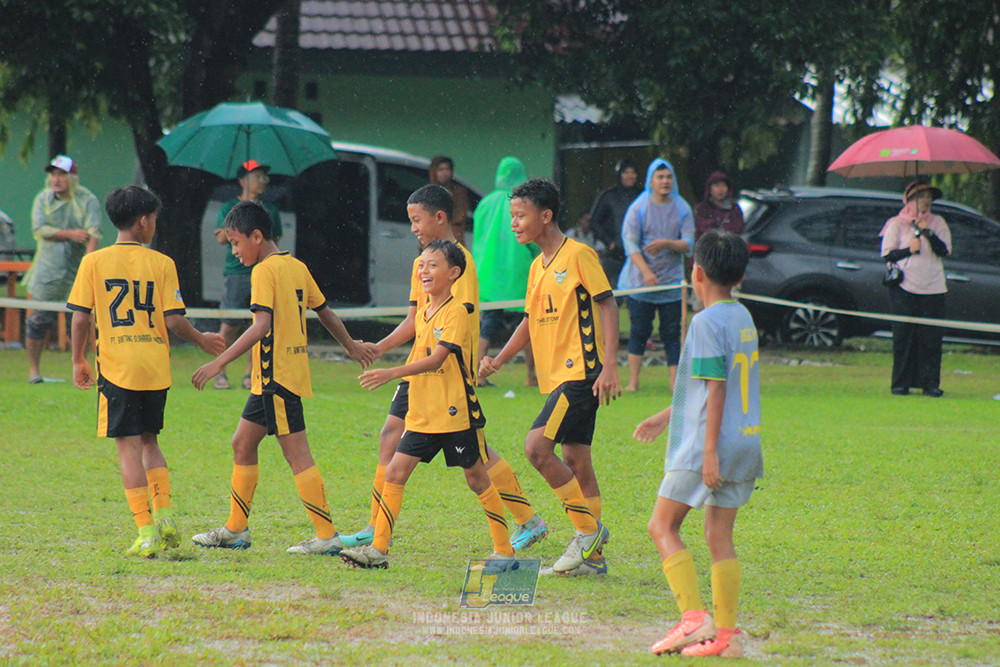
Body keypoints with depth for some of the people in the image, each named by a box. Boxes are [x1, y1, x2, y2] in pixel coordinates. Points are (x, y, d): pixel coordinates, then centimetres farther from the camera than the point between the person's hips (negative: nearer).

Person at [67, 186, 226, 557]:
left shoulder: (93, 263, 0)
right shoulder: (161, 264, 1)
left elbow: (81, 317, -2)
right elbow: (173, 321, -3)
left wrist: (78, 361, 11)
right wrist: (202, 341, 15)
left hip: (116, 369, -2)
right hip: (156, 369, 2)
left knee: (129, 448, -1)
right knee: (149, 442, 19)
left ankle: (147, 533, -7)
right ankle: (164, 516, 7)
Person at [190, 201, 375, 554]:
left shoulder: (264, 271, -14)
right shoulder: (297, 267, 12)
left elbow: (262, 325, -24)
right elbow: (325, 312, 21)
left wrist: (220, 362, -25)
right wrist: (351, 345, 36)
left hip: (277, 376, -10)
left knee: (296, 453, -8)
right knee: (242, 444, 15)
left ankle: (327, 536, -8)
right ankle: (236, 530, 21)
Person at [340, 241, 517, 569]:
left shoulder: (456, 313, -13)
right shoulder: (423, 312, 12)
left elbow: (436, 359, -22)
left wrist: (393, 373, -30)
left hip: (455, 413, -7)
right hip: (422, 415, 7)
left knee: (476, 479, 2)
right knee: (395, 471, -3)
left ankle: (504, 550, 13)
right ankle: (378, 549, -2)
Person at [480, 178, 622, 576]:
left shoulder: (578, 255, -9)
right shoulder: (538, 267, 16)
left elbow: (607, 305, -11)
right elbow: (531, 322, 22)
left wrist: (610, 365, -19)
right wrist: (497, 361, 10)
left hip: (582, 371, -9)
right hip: (557, 375, 9)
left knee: (537, 446, -18)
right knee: (574, 458, 8)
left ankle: (590, 529, -8)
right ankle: (593, 556, 11)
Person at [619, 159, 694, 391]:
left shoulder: (682, 209, 5)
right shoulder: (638, 208, -2)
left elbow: (688, 244, 1)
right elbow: (630, 243, -8)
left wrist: (666, 243, -19)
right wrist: (646, 271, -20)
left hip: (671, 283, 2)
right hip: (640, 283, -2)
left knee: (671, 333, -1)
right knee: (639, 331, 1)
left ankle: (675, 381, 1)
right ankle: (633, 382, 7)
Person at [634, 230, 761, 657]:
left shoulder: (708, 322, -12)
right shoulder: (743, 318, 15)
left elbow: (716, 388, -17)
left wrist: (709, 451, -19)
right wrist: (667, 417, 32)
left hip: (708, 444, -8)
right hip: (745, 442, 8)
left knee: (663, 527, 0)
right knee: (720, 536, 10)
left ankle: (695, 617, -12)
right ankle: (726, 634, 6)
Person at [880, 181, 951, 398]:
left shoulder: (938, 223, 12)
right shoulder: (897, 224, 6)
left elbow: (944, 251, 0)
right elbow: (886, 254, 4)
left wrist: (928, 233, -12)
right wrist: (909, 250, -10)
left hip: (932, 288, 2)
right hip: (904, 288, -2)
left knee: (931, 337, -3)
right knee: (903, 336, -5)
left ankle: (930, 383, 0)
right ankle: (900, 383, 1)